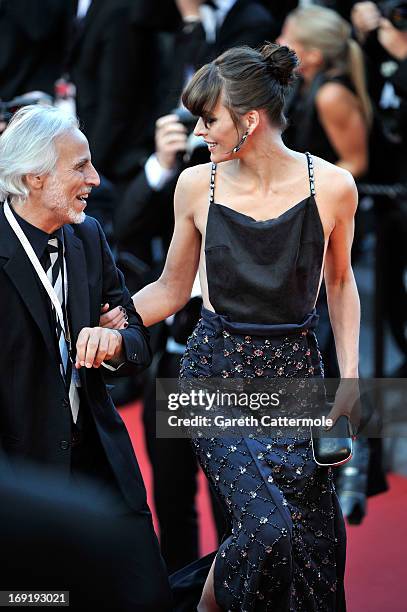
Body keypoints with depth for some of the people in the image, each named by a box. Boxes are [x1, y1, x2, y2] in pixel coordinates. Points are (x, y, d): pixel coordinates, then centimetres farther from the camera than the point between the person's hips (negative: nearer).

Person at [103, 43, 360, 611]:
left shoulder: (331, 186, -6)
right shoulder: (197, 185, -3)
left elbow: (340, 283, 9)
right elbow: (173, 288, 7)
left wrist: (350, 377, 2)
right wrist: (106, 321, -8)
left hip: (294, 372, 1)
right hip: (217, 371, -1)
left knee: (314, 539, -3)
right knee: (270, 527, -19)